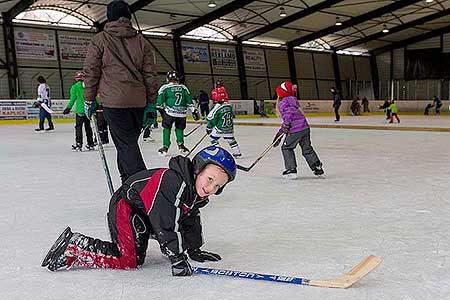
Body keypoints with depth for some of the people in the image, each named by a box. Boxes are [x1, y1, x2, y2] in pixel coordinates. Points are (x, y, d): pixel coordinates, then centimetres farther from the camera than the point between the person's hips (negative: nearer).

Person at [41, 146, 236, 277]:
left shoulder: (199, 195, 0)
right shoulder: (172, 182, -31)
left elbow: (191, 221, 15)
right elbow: (166, 224, -33)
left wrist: (194, 250, 15)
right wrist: (177, 258, -29)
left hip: (144, 216, 10)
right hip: (126, 207, -10)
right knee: (129, 260, -15)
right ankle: (72, 246, -8)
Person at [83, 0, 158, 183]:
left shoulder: (100, 40, 3)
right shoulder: (141, 41, 11)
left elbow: (90, 72, 0)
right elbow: (150, 74, 8)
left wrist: (89, 100, 8)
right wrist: (151, 104, 11)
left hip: (114, 100, -4)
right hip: (138, 101, 4)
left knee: (126, 144, -5)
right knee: (129, 143, 15)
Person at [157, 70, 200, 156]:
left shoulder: (165, 88, 2)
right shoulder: (183, 88, 11)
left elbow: (160, 102, -1)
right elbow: (189, 101, 12)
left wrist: (161, 109, 14)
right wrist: (194, 111, 16)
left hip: (169, 113, -2)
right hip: (182, 113, 2)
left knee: (167, 129, 10)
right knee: (179, 128, 19)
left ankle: (165, 147, 7)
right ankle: (180, 145, 5)